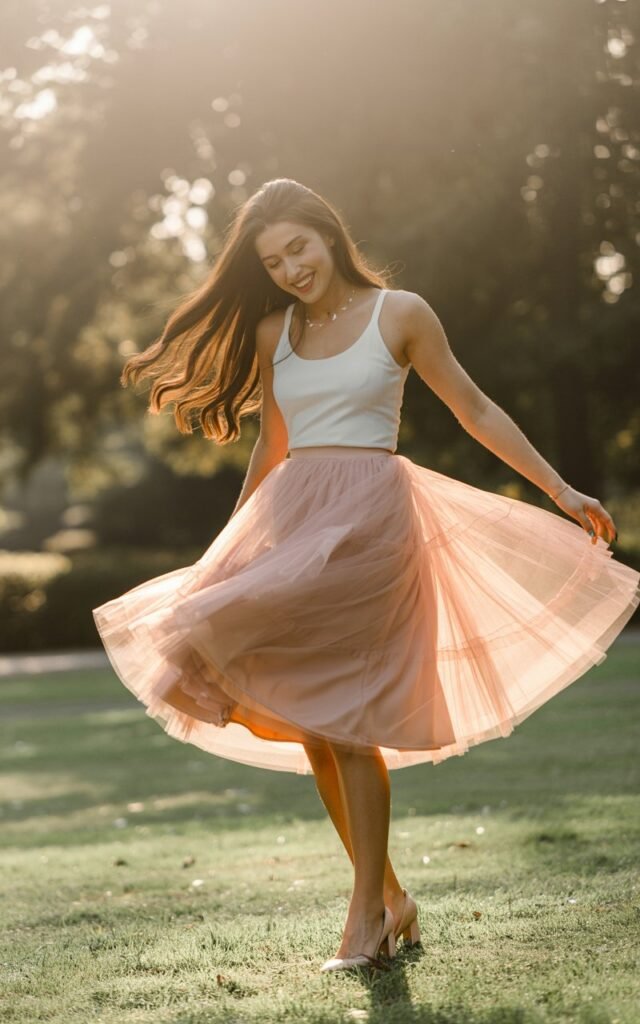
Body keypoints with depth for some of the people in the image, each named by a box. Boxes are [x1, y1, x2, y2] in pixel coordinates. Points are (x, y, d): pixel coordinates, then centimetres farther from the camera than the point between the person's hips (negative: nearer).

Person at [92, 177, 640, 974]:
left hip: (370, 516, -5)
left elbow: (475, 412, 5)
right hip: (290, 513, 5)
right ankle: (388, 895, 14)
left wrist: (560, 491, 4)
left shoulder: (399, 314, 0)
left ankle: (367, 911, -4)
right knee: (310, 724, 2)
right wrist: (230, 544, 26)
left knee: (346, 716, -12)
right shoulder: (270, 333, 12)